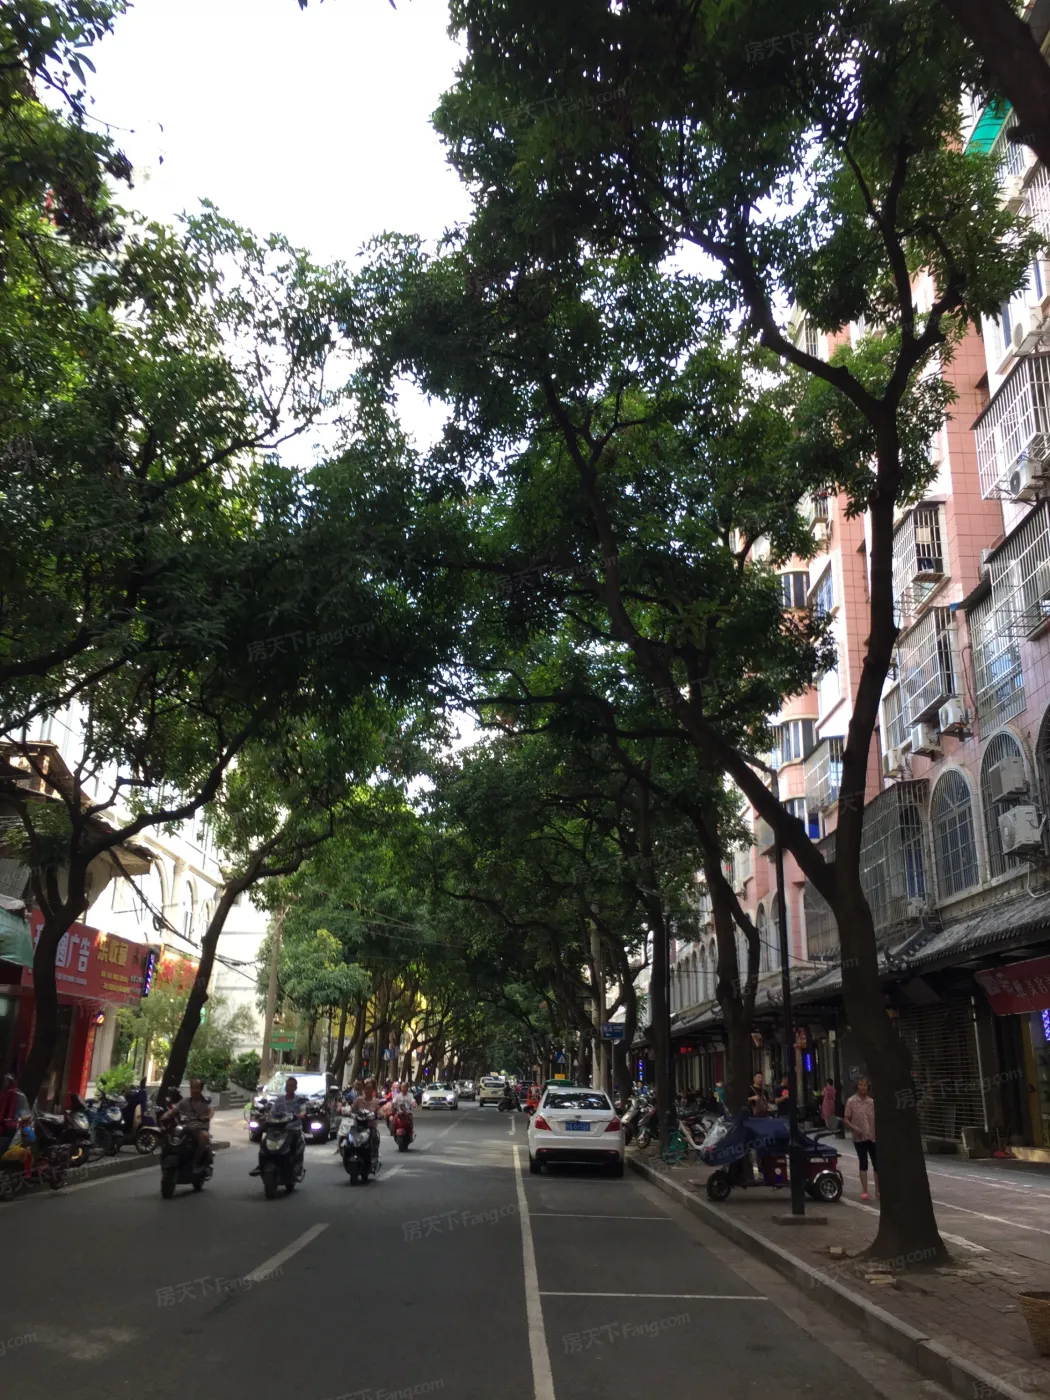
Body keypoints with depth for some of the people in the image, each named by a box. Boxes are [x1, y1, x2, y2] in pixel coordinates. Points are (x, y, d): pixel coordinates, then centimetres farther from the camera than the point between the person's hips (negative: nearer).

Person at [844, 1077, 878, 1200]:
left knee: (877, 1163, 6)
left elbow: (876, 1119, 11)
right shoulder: (851, 1101, -5)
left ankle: (878, 1190, 17)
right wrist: (855, 1128, -19)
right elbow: (846, 1120, -4)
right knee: (863, 1164, 0)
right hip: (859, 1138, -3)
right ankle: (864, 1191, 7)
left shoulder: (872, 1102, 4)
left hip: (873, 1137, 3)